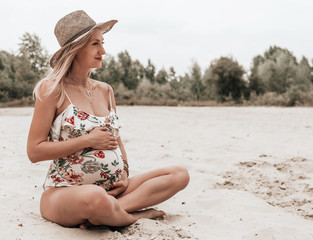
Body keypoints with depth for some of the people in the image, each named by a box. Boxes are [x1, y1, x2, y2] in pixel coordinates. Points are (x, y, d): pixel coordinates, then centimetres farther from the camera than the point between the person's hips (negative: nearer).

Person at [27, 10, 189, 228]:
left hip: (111, 191, 7)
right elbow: (34, 151, -10)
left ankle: (110, 211, -20)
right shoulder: (53, 89, -5)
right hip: (64, 192, -7)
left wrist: (124, 175, 2)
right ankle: (134, 214, -10)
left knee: (180, 174, -6)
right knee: (95, 196, -43)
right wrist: (88, 140, -13)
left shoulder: (105, 90, 12)